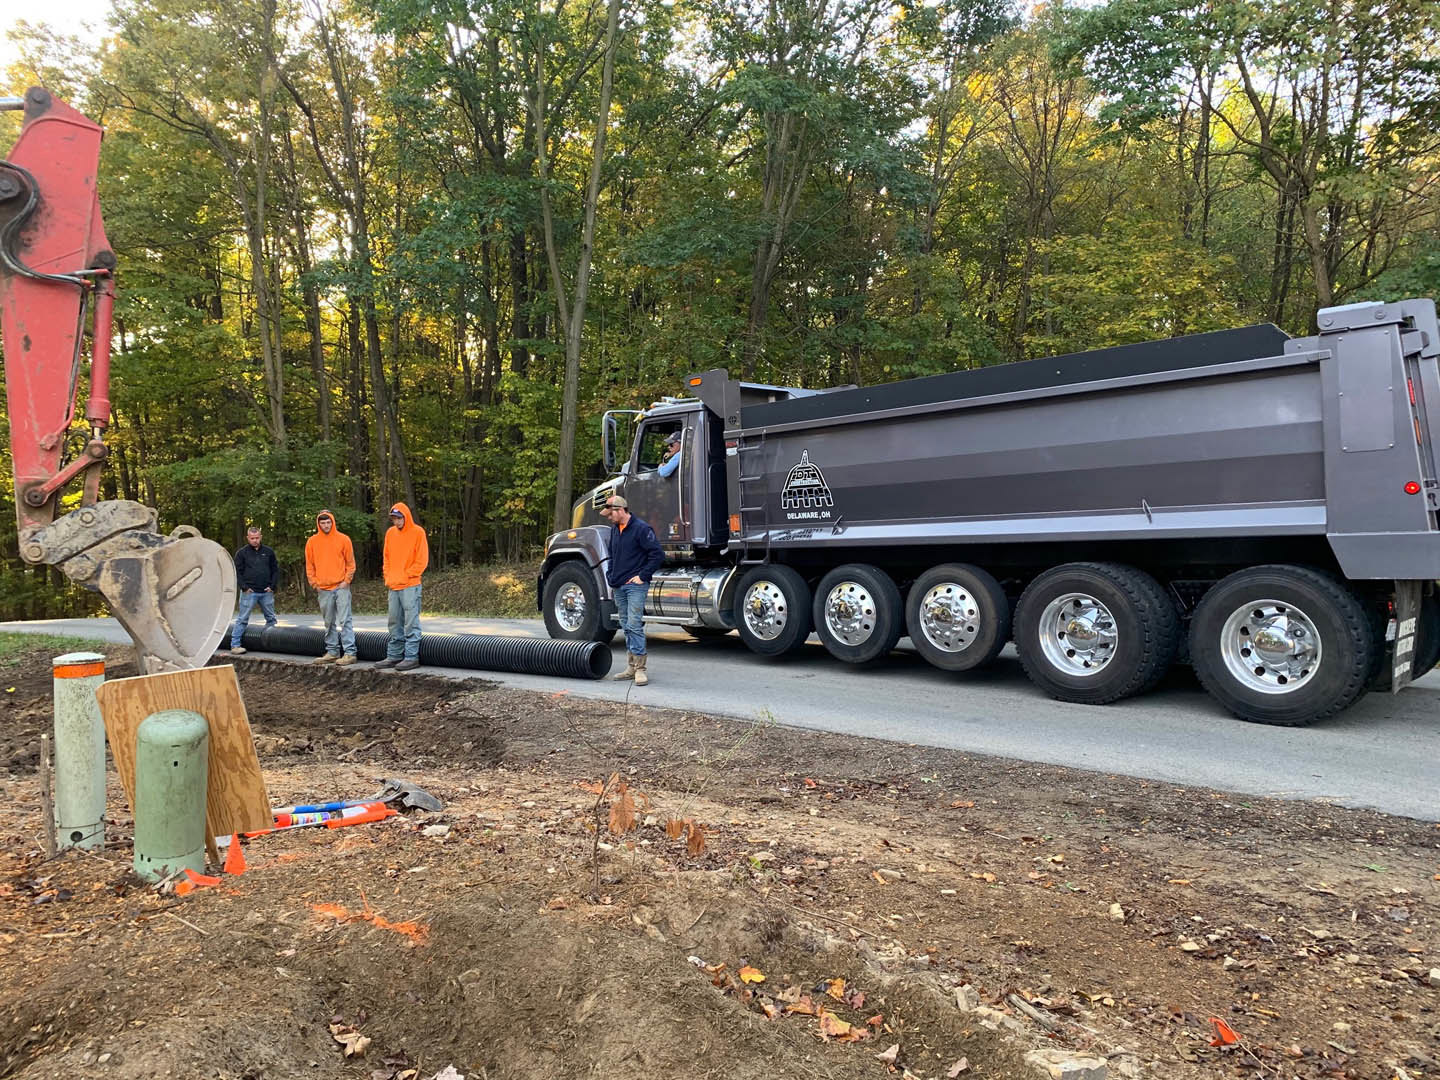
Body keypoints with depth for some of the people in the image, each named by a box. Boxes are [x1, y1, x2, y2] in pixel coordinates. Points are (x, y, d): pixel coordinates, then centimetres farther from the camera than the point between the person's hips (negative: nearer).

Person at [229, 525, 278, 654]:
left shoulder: (268, 552, 10)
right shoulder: (241, 553, 3)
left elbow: (275, 570, 13)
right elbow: (237, 572, 1)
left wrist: (272, 586, 2)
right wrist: (244, 587, -9)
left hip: (266, 592, 3)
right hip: (249, 592, -3)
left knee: (271, 619, 9)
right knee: (242, 619, -3)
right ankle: (235, 645, -1)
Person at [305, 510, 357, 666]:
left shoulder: (343, 539, 1)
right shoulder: (312, 541, 7)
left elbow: (350, 563, 3)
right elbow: (309, 566, 10)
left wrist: (346, 581, -6)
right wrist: (314, 583, 2)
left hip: (341, 587, -3)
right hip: (323, 589, 3)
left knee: (344, 621, -7)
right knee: (329, 622, 10)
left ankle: (349, 653, -8)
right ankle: (332, 652, 17)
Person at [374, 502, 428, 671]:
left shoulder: (417, 532, -5)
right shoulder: (390, 533, 13)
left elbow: (422, 560, -8)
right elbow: (387, 558, 19)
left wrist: (405, 576, -11)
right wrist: (388, 576, 6)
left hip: (410, 586, -6)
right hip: (393, 587, 6)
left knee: (411, 623, -6)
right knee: (395, 623, 11)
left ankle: (411, 657, -3)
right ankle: (394, 656, 17)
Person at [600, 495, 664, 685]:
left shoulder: (641, 529, -11)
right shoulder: (614, 530, 14)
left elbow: (658, 554, -15)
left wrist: (643, 576, -14)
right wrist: (611, 575, 15)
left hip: (635, 585, -8)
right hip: (618, 587, 8)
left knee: (634, 625, -12)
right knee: (626, 626, 11)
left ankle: (640, 669, -9)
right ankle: (632, 666, 18)